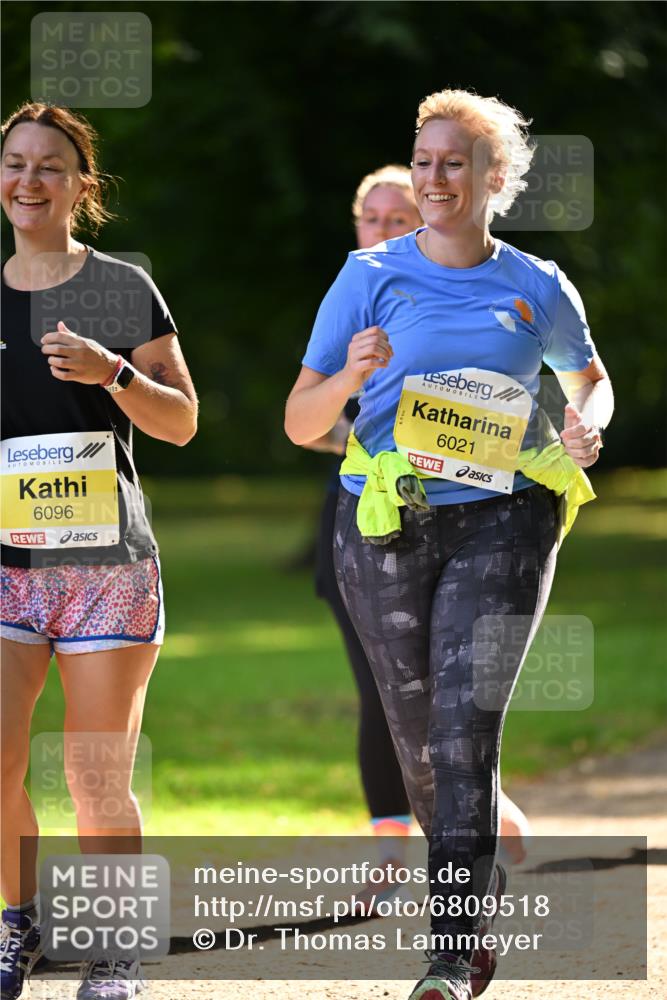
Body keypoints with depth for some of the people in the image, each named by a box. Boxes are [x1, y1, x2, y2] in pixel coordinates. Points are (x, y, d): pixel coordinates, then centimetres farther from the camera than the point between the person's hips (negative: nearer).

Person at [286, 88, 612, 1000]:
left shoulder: (537, 287, 6)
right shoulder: (371, 276, 3)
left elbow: (590, 380, 25)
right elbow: (300, 423, 3)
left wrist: (585, 426, 2)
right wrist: (349, 378, -18)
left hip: (502, 521, -2)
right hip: (385, 524, 2)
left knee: (465, 732, -14)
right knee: (417, 736, 9)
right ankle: (487, 886, 36)